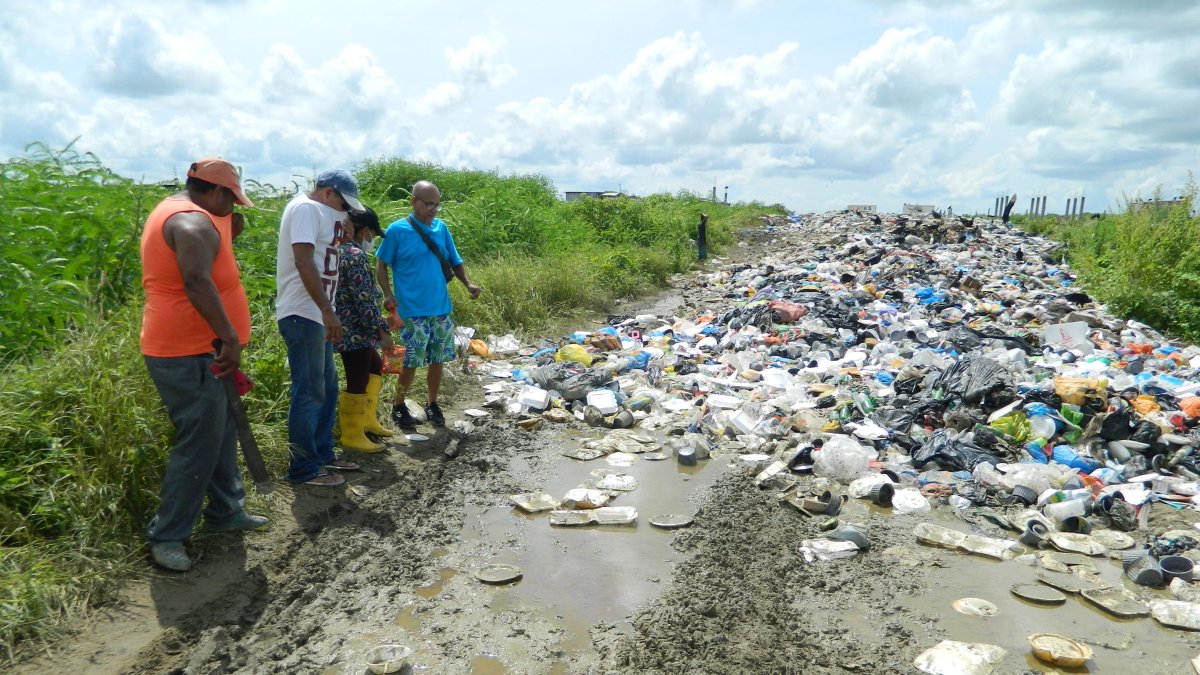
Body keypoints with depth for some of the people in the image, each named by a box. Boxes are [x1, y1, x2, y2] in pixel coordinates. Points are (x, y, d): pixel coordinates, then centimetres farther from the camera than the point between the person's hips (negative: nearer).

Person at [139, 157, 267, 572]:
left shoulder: (175, 211, 16)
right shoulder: (192, 221, -19)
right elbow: (197, 282, -34)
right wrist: (230, 338, -38)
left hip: (193, 351, 11)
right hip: (188, 355, -11)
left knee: (220, 433, 18)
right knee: (199, 444, -4)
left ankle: (225, 512, 30)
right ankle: (166, 537, 7)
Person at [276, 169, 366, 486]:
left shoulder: (319, 212, 19)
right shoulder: (305, 207, -12)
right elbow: (303, 261, -24)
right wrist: (328, 311, -26)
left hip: (316, 316, 10)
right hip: (302, 315, -10)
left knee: (327, 386, 17)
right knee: (309, 392, -4)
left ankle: (323, 454, 29)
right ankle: (303, 469, 6)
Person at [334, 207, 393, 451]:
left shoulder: (340, 251, 13)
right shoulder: (356, 256, -18)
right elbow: (364, 300, -22)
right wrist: (383, 330, -17)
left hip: (348, 329, 11)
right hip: (355, 331, -11)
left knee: (375, 366, 24)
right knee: (357, 383, -1)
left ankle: (367, 419, 31)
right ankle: (352, 435, 9)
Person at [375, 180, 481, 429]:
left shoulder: (441, 227, 6)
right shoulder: (397, 230, -6)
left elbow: (455, 261, 12)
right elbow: (381, 264, -1)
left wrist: (468, 284, -5)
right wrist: (388, 294, -14)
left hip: (442, 309, 4)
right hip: (412, 311, -4)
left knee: (437, 360, 11)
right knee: (411, 363, 0)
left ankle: (432, 404, 30)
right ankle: (398, 405, 22)